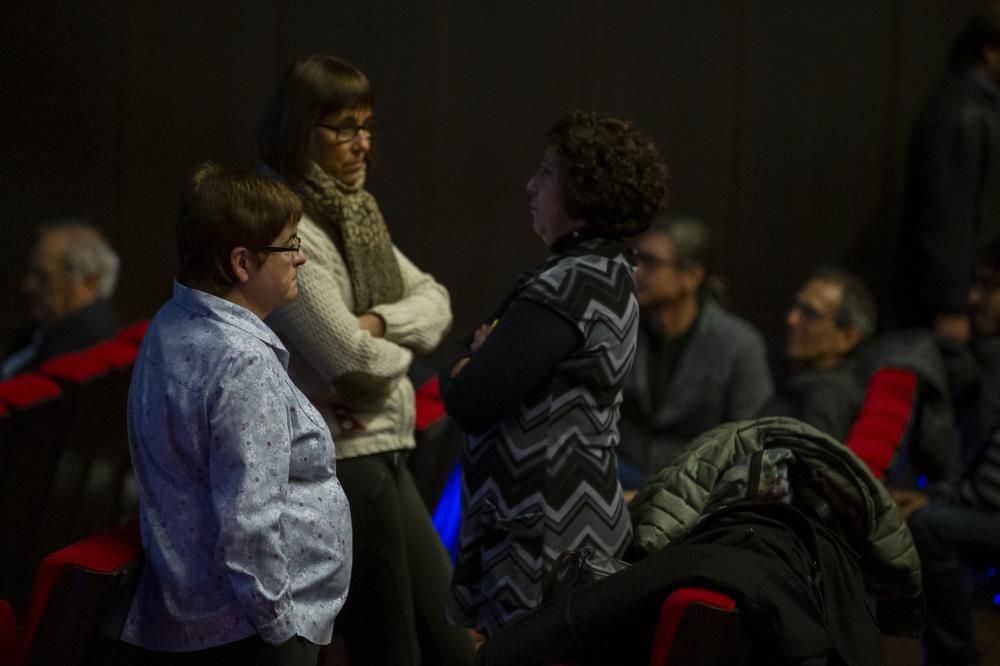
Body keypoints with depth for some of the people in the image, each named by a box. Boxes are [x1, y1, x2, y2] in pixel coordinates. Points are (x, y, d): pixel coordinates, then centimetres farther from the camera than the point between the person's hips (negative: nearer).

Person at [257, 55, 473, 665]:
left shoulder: (357, 216, 11)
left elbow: (435, 302, 10)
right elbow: (355, 362, -22)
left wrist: (378, 324, -10)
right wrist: (399, 350, -1)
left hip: (384, 454, 9)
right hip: (338, 461, -9)